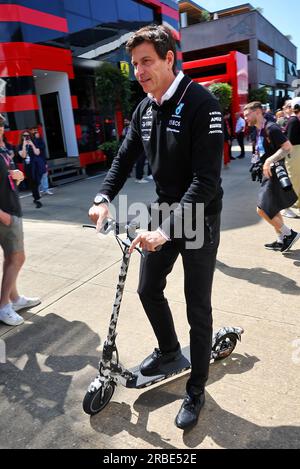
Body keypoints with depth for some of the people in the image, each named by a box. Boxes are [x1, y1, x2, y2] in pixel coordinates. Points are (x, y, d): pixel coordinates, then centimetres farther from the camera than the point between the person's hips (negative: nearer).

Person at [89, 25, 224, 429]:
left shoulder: (201, 104, -19)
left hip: (200, 218, -6)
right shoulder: (144, 109, 5)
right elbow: (125, 157, 12)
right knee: (149, 290, 14)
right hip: (164, 212, 7)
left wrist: (166, 229, -33)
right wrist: (104, 198, -4)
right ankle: (168, 349, 43)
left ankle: (196, 389, 25)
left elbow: (206, 180, -26)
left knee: (198, 308, 3)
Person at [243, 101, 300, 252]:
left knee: (262, 209, -10)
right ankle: (281, 241, 26)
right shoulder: (259, 131, 11)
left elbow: (288, 147, -23)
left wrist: (269, 161, -29)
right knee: (273, 209, 15)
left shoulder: (271, 128, -17)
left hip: (275, 174, -10)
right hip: (269, 174, 10)